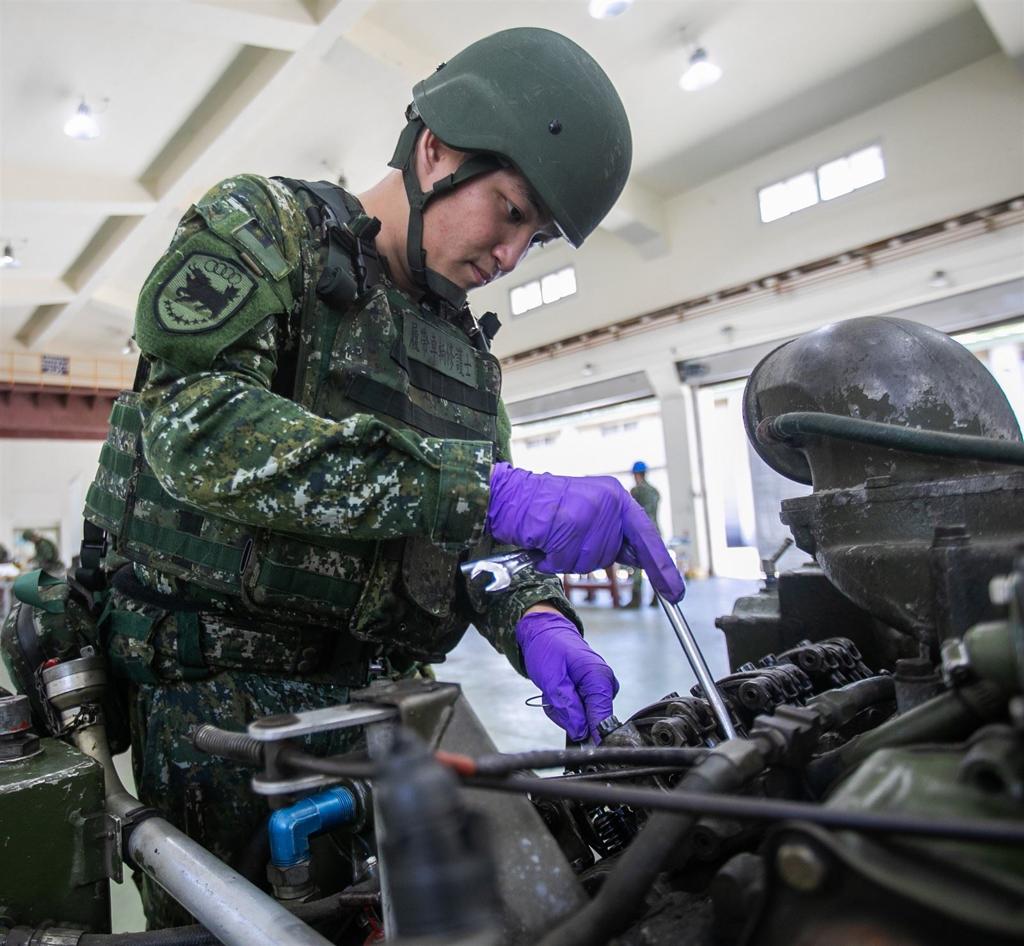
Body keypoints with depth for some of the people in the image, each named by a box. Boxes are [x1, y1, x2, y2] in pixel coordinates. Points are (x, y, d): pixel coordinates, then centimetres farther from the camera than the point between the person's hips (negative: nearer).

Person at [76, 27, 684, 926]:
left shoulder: (470, 355, 12)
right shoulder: (261, 225, -5)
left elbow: (481, 533, 9)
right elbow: (195, 423, -24)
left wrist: (537, 620, -14)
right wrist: (484, 487, -31)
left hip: (375, 700, 6)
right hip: (221, 700, -5)